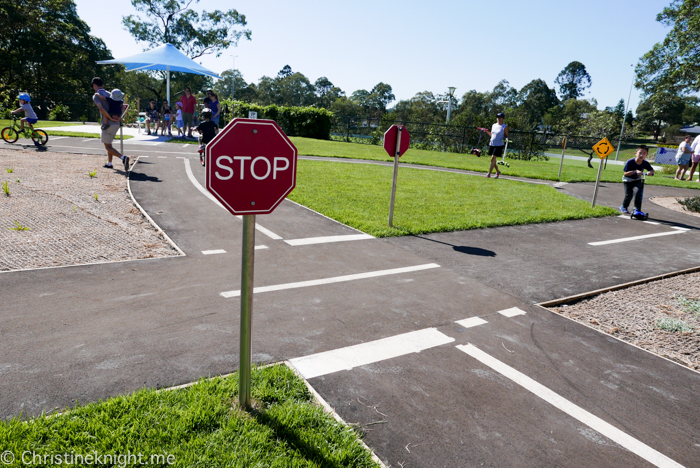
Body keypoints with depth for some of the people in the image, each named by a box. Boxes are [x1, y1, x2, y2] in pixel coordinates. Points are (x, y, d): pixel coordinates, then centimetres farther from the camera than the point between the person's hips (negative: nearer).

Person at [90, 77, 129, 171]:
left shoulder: (96, 96, -5)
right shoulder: (110, 94, 17)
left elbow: (101, 109, -22)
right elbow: (122, 106, 12)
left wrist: (111, 118, -16)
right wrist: (120, 117, 1)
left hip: (108, 124, -7)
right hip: (117, 124, 7)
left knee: (108, 147, -2)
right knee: (108, 143, 23)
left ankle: (123, 158, -25)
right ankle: (109, 163, 28)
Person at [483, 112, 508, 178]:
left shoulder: (505, 127, -2)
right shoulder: (493, 125, 13)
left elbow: (506, 135, 0)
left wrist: (506, 139, -21)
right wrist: (487, 131, 7)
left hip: (499, 145, -6)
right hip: (492, 144, 6)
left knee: (493, 158, -14)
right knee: (493, 159, 11)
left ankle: (489, 174, -12)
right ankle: (498, 172, 30)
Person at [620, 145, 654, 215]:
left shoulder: (645, 163, -13)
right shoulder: (630, 162, -24)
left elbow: (652, 170, 0)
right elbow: (625, 173, -24)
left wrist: (650, 172, -25)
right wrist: (635, 171, -38)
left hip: (637, 180, 3)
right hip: (628, 180, -3)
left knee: (638, 191, -22)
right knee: (629, 195, -12)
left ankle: (637, 209, -10)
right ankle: (624, 207, 18)